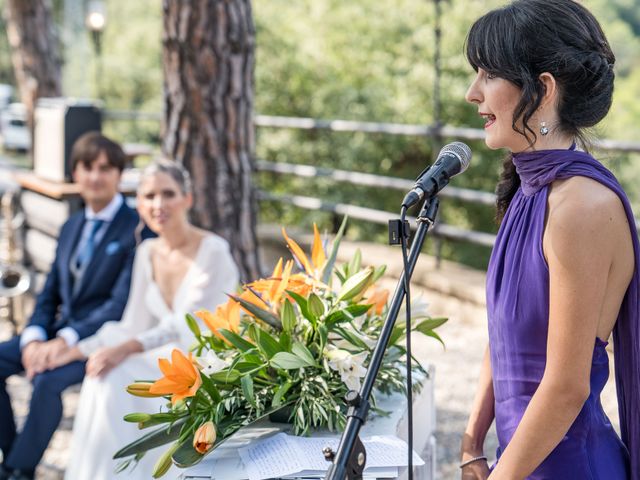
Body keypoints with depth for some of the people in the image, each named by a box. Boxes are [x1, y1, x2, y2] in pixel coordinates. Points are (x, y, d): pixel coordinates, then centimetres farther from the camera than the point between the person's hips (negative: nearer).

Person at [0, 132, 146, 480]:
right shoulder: (71, 227, 15)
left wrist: (67, 340, -25)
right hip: (59, 332, 7)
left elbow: (122, 303, -17)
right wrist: (33, 338, -7)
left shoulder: (137, 229, -9)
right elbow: (49, 294, 14)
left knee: (47, 380, -33)